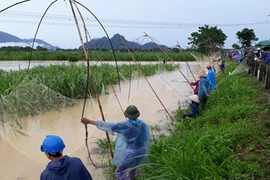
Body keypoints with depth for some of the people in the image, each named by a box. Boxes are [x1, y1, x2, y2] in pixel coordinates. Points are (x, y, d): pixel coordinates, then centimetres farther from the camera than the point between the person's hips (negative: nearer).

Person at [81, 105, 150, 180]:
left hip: (130, 154, -6)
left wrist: (89, 121, -24)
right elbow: (146, 139, 0)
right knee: (132, 169, 31)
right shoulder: (144, 124, -8)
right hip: (140, 153, 6)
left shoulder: (125, 125, -23)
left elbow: (108, 126, -25)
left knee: (119, 173, 9)